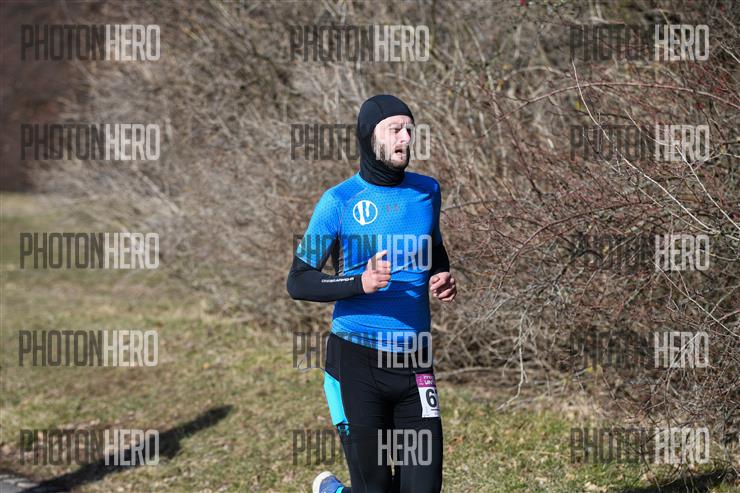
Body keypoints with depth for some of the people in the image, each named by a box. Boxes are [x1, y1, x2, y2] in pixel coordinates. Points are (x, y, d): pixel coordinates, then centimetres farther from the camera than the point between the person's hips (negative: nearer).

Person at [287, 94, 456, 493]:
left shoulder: (427, 191, 9)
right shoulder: (340, 201, -5)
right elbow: (298, 282, -6)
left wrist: (442, 280, 5)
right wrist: (359, 284, -21)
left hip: (414, 362, 4)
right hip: (357, 360, -4)